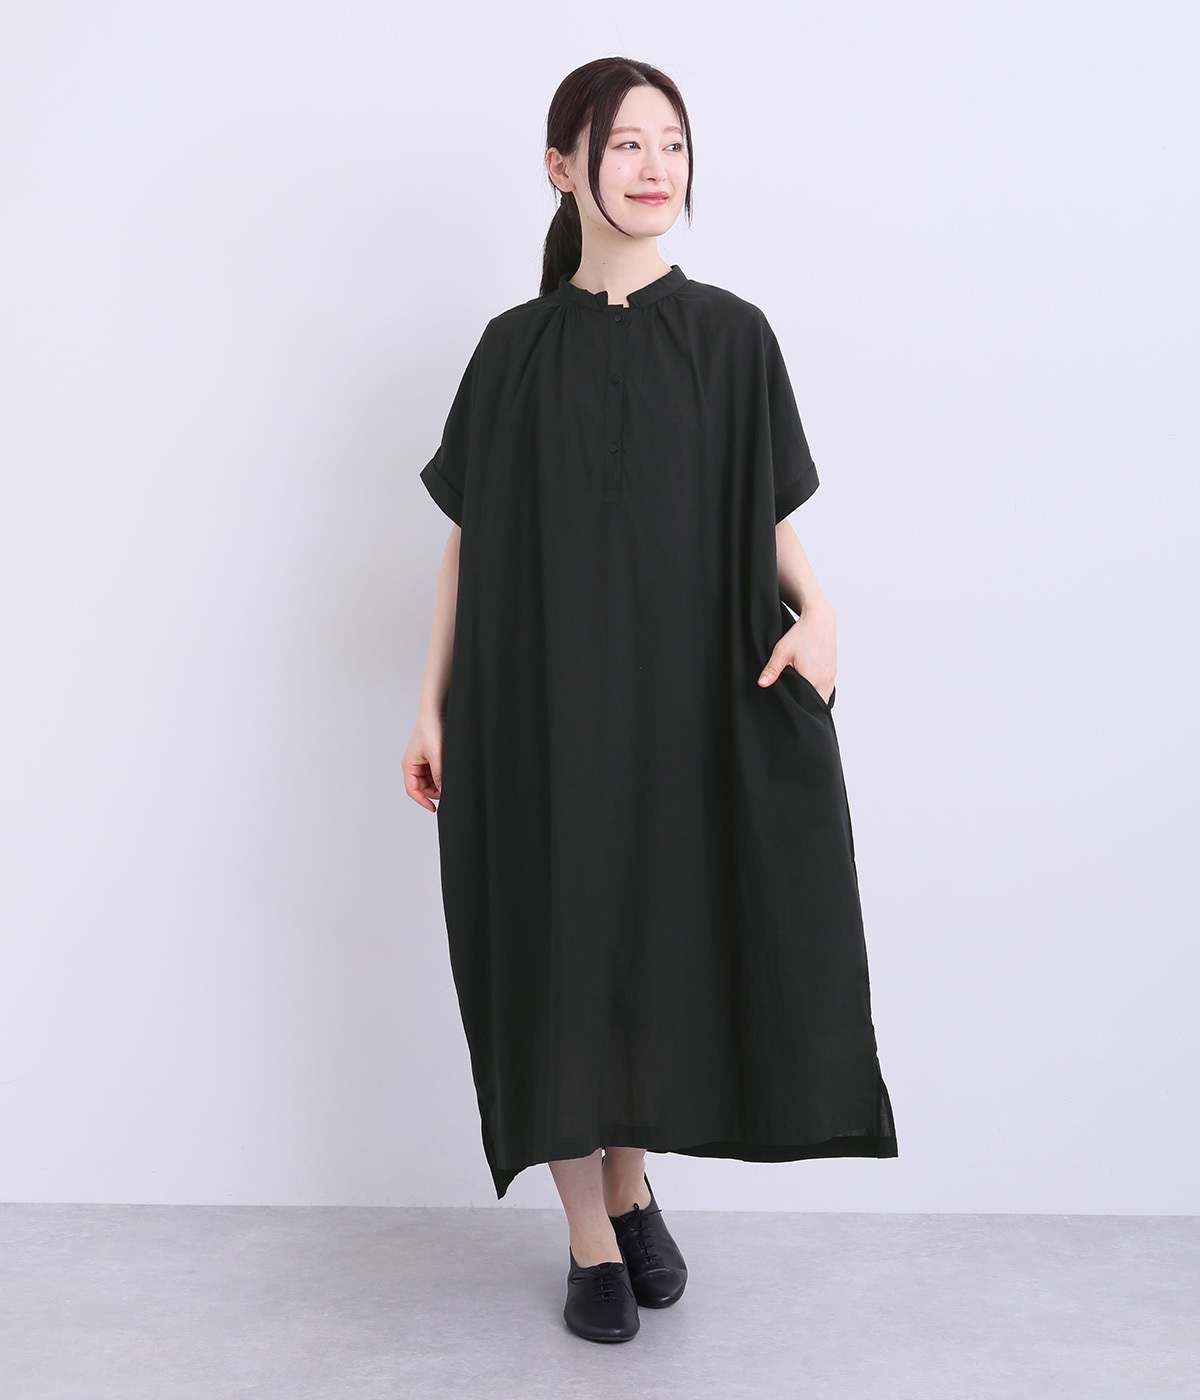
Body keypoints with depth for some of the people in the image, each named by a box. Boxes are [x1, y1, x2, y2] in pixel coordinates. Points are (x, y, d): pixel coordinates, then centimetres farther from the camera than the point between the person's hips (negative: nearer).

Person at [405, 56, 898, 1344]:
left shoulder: (732, 334, 3)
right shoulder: (516, 348, 3)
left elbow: (770, 516, 6)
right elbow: (469, 537, 6)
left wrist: (815, 608, -15)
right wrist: (432, 706, 2)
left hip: (687, 698, 1)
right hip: (544, 703, 0)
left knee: (665, 941, 9)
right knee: (560, 952, 3)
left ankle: (633, 1184, 35)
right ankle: (591, 1239, 21)